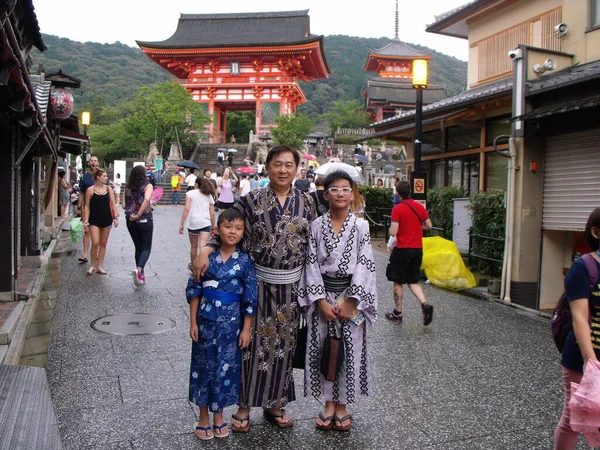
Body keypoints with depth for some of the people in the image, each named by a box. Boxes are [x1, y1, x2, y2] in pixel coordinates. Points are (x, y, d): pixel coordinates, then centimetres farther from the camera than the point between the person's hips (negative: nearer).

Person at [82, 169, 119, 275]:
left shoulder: (108, 189, 6)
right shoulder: (90, 190, -3)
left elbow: (113, 204, 7)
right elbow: (87, 206, -1)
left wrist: (116, 217, -1)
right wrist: (86, 220, -8)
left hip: (106, 219, 4)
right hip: (94, 220, -3)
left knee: (103, 244, 8)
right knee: (95, 243, -12)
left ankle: (99, 266, 17)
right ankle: (92, 266, 6)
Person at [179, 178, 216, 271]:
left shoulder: (190, 193, 5)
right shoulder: (209, 195, 15)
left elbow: (187, 209, -6)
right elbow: (212, 214, 11)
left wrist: (181, 224, -5)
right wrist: (213, 227, 20)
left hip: (193, 223, -1)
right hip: (206, 223, 1)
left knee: (194, 246, 17)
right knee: (203, 247, -7)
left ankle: (193, 266, 36)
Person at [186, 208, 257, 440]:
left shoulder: (245, 261, -5)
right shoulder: (207, 256, -5)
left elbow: (250, 297, -3)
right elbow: (194, 289, -1)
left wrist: (246, 329, -4)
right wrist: (193, 322, -3)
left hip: (231, 321, 0)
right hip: (206, 319, 0)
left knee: (225, 366, 10)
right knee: (204, 365, 10)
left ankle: (219, 415, 30)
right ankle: (203, 417, 27)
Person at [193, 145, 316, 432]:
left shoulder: (305, 202, 3)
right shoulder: (251, 200, -5)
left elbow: (312, 243, 8)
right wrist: (206, 250, -23)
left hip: (291, 285, 3)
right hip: (259, 281, -2)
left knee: (284, 344, 12)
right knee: (254, 342, 4)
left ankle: (275, 404, 28)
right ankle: (245, 405, 21)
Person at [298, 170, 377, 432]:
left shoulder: (360, 226, -3)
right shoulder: (317, 225, 0)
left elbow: (364, 265, -6)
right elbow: (312, 263, -2)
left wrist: (350, 300, -12)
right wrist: (321, 300, -9)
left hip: (351, 294, -1)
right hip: (322, 294, 1)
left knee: (350, 349, 4)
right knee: (322, 348, 6)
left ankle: (343, 405, 22)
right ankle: (329, 403, 24)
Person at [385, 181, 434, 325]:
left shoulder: (397, 209, -14)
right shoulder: (420, 206, 3)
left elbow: (393, 232, -18)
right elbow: (429, 226, 9)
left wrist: (391, 229, 4)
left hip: (403, 250, -5)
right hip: (418, 249, 5)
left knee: (398, 282, 9)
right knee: (413, 281, 15)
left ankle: (398, 313, 17)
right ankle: (425, 304, -7)